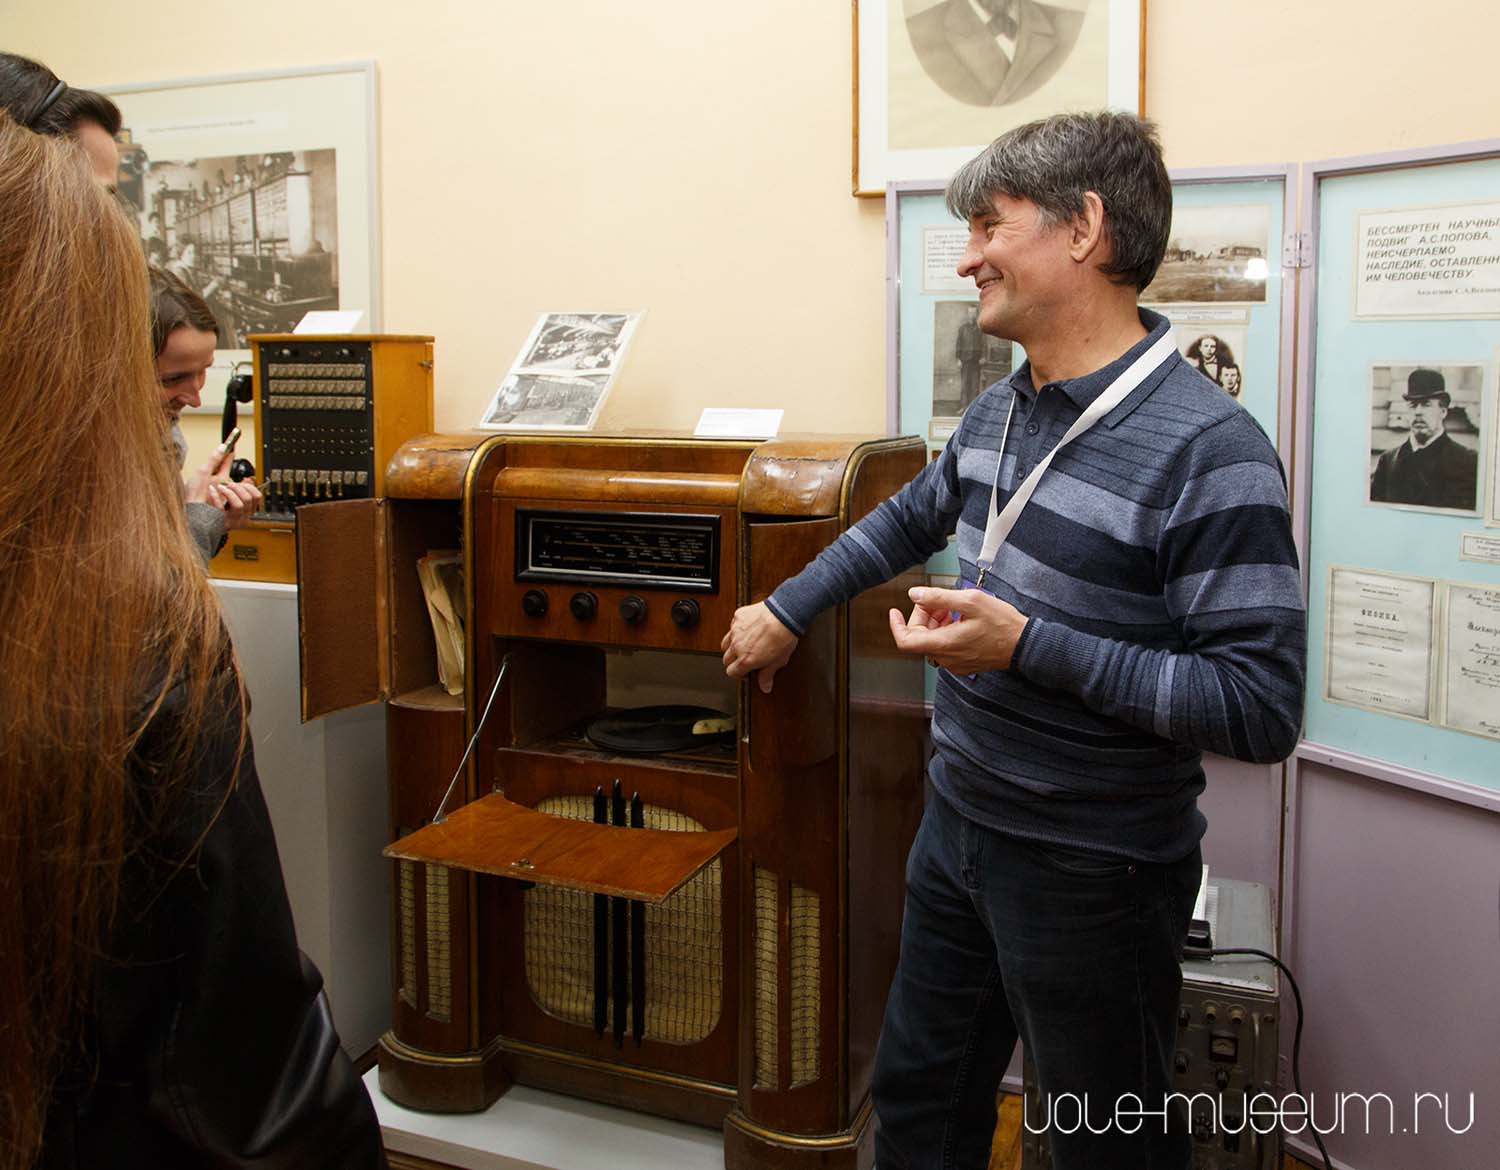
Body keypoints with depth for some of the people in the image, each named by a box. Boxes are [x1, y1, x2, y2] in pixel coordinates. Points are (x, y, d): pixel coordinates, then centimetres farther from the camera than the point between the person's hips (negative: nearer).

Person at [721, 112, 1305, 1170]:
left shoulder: (1211, 454, -24)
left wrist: (1029, 647, -27)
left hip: (1093, 874, -7)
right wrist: (785, 611, 25)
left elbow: (1263, 711, -26)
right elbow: (910, 520, 22)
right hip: (960, 833, 7)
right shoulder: (1002, 411, 3)